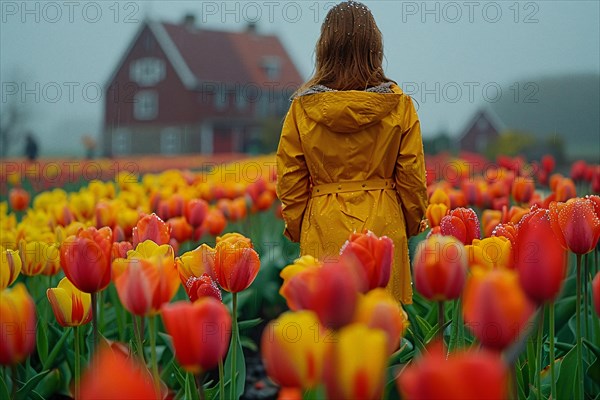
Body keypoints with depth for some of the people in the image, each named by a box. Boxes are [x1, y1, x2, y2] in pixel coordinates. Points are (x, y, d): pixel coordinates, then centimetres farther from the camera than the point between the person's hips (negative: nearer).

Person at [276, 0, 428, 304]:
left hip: (324, 230, 0)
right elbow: (412, 178, 2)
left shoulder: (303, 107, -3)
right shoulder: (399, 104, -3)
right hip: (383, 226, 0)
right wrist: (411, 226, 17)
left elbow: (290, 181, 3)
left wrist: (297, 230, 16)